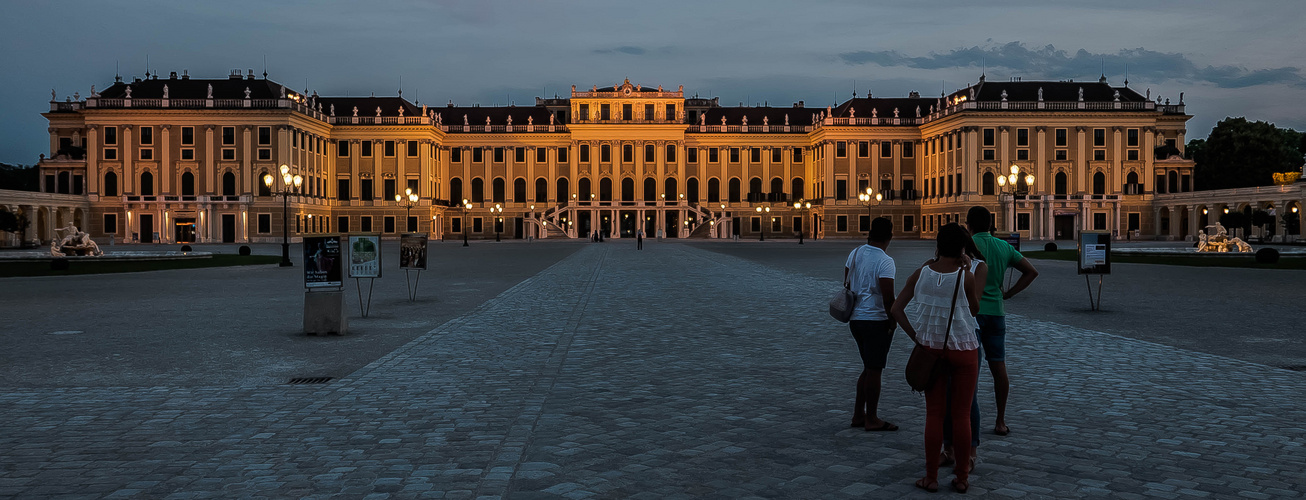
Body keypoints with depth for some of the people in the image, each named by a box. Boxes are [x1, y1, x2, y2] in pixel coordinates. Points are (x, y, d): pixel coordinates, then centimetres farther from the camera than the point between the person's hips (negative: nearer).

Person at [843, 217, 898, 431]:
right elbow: (888, 296, -22)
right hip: (876, 320, -8)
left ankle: (858, 415, 21)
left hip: (856, 318, 8)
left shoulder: (855, 253, 7)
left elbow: (847, 284, 17)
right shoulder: (885, 261, -16)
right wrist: (893, 320, -8)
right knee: (874, 370, 1)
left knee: (869, 368, 17)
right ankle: (871, 419, 8)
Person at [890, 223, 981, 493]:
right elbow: (975, 309, 4)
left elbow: (896, 309, -5)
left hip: (931, 348, 2)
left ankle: (931, 478, 10)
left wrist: (916, 337, -1)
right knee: (961, 414, 6)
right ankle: (962, 477, 13)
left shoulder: (921, 274, -5)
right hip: (963, 349, -2)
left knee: (934, 414, 7)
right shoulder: (966, 277, -13)